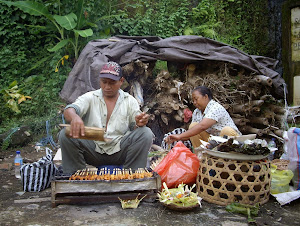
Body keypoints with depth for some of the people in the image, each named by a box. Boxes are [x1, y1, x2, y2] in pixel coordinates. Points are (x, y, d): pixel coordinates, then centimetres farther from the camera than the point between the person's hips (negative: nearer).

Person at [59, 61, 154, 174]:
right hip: (93, 150, 0)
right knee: (65, 134, -23)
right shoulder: (89, 97, 7)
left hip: (119, 151, 1)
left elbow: (135, 129, 4)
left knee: (146, 133, -22)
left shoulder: (130, 101, 10)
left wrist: (139, 124, -22)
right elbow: (68, 111, -11)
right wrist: (74, 117, -38)